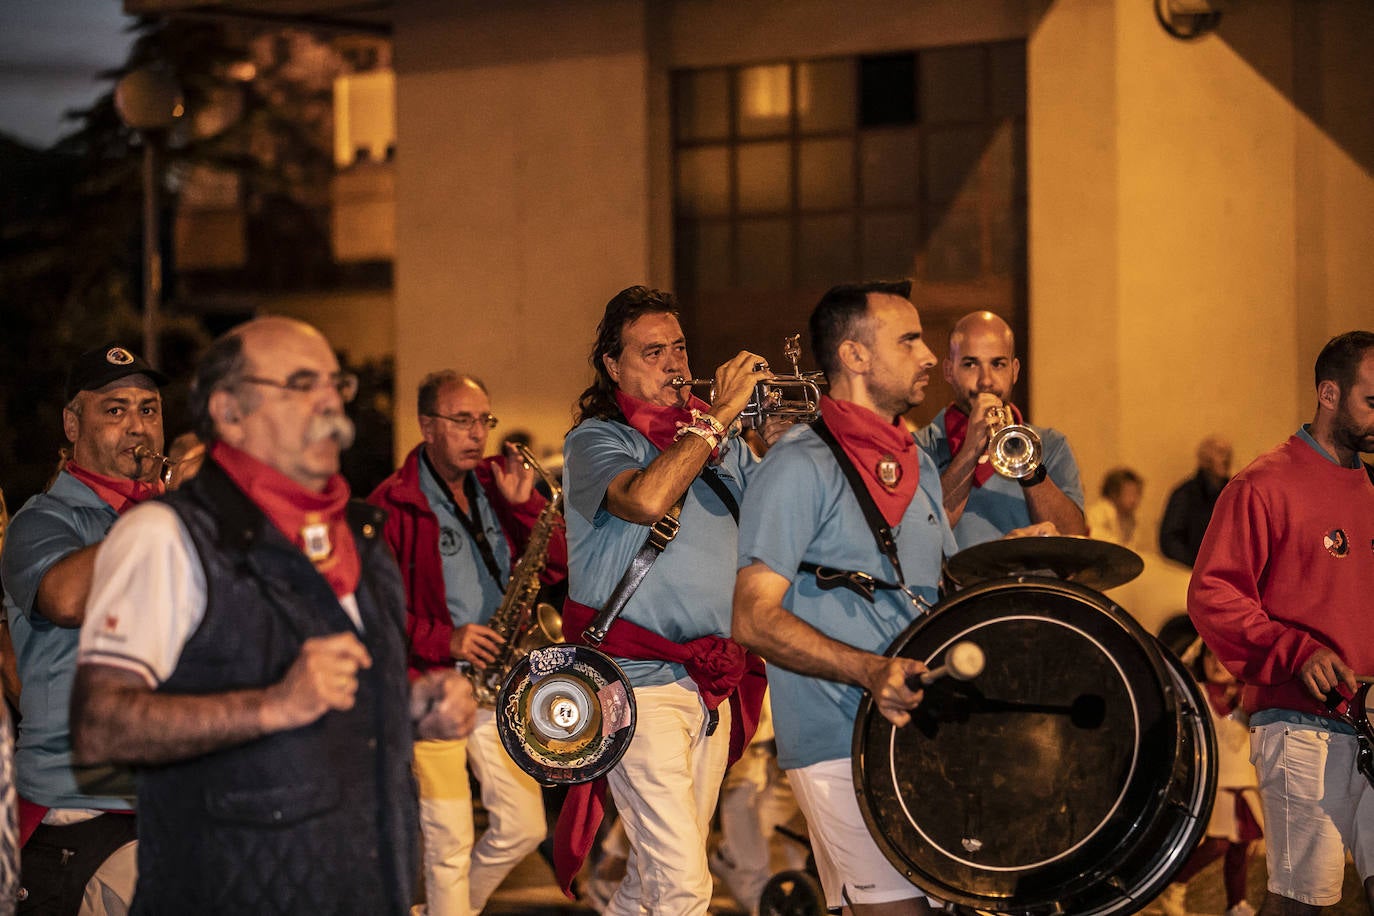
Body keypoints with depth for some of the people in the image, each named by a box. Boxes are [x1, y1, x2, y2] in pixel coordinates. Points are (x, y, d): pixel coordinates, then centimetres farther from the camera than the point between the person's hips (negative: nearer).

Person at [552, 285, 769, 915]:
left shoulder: (722, 445, 16)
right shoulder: (594, 441, -3)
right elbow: (645, 499, -25)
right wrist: (721, 414, -19)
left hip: (715, 686, 7)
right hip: (640, 681, -7)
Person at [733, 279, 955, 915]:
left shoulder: (916, 464, 17)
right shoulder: (800, 467, -9)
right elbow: (755, 619, -15)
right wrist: (870, 670, -27)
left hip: (927, 736, 8)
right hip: (841, 744, -8)